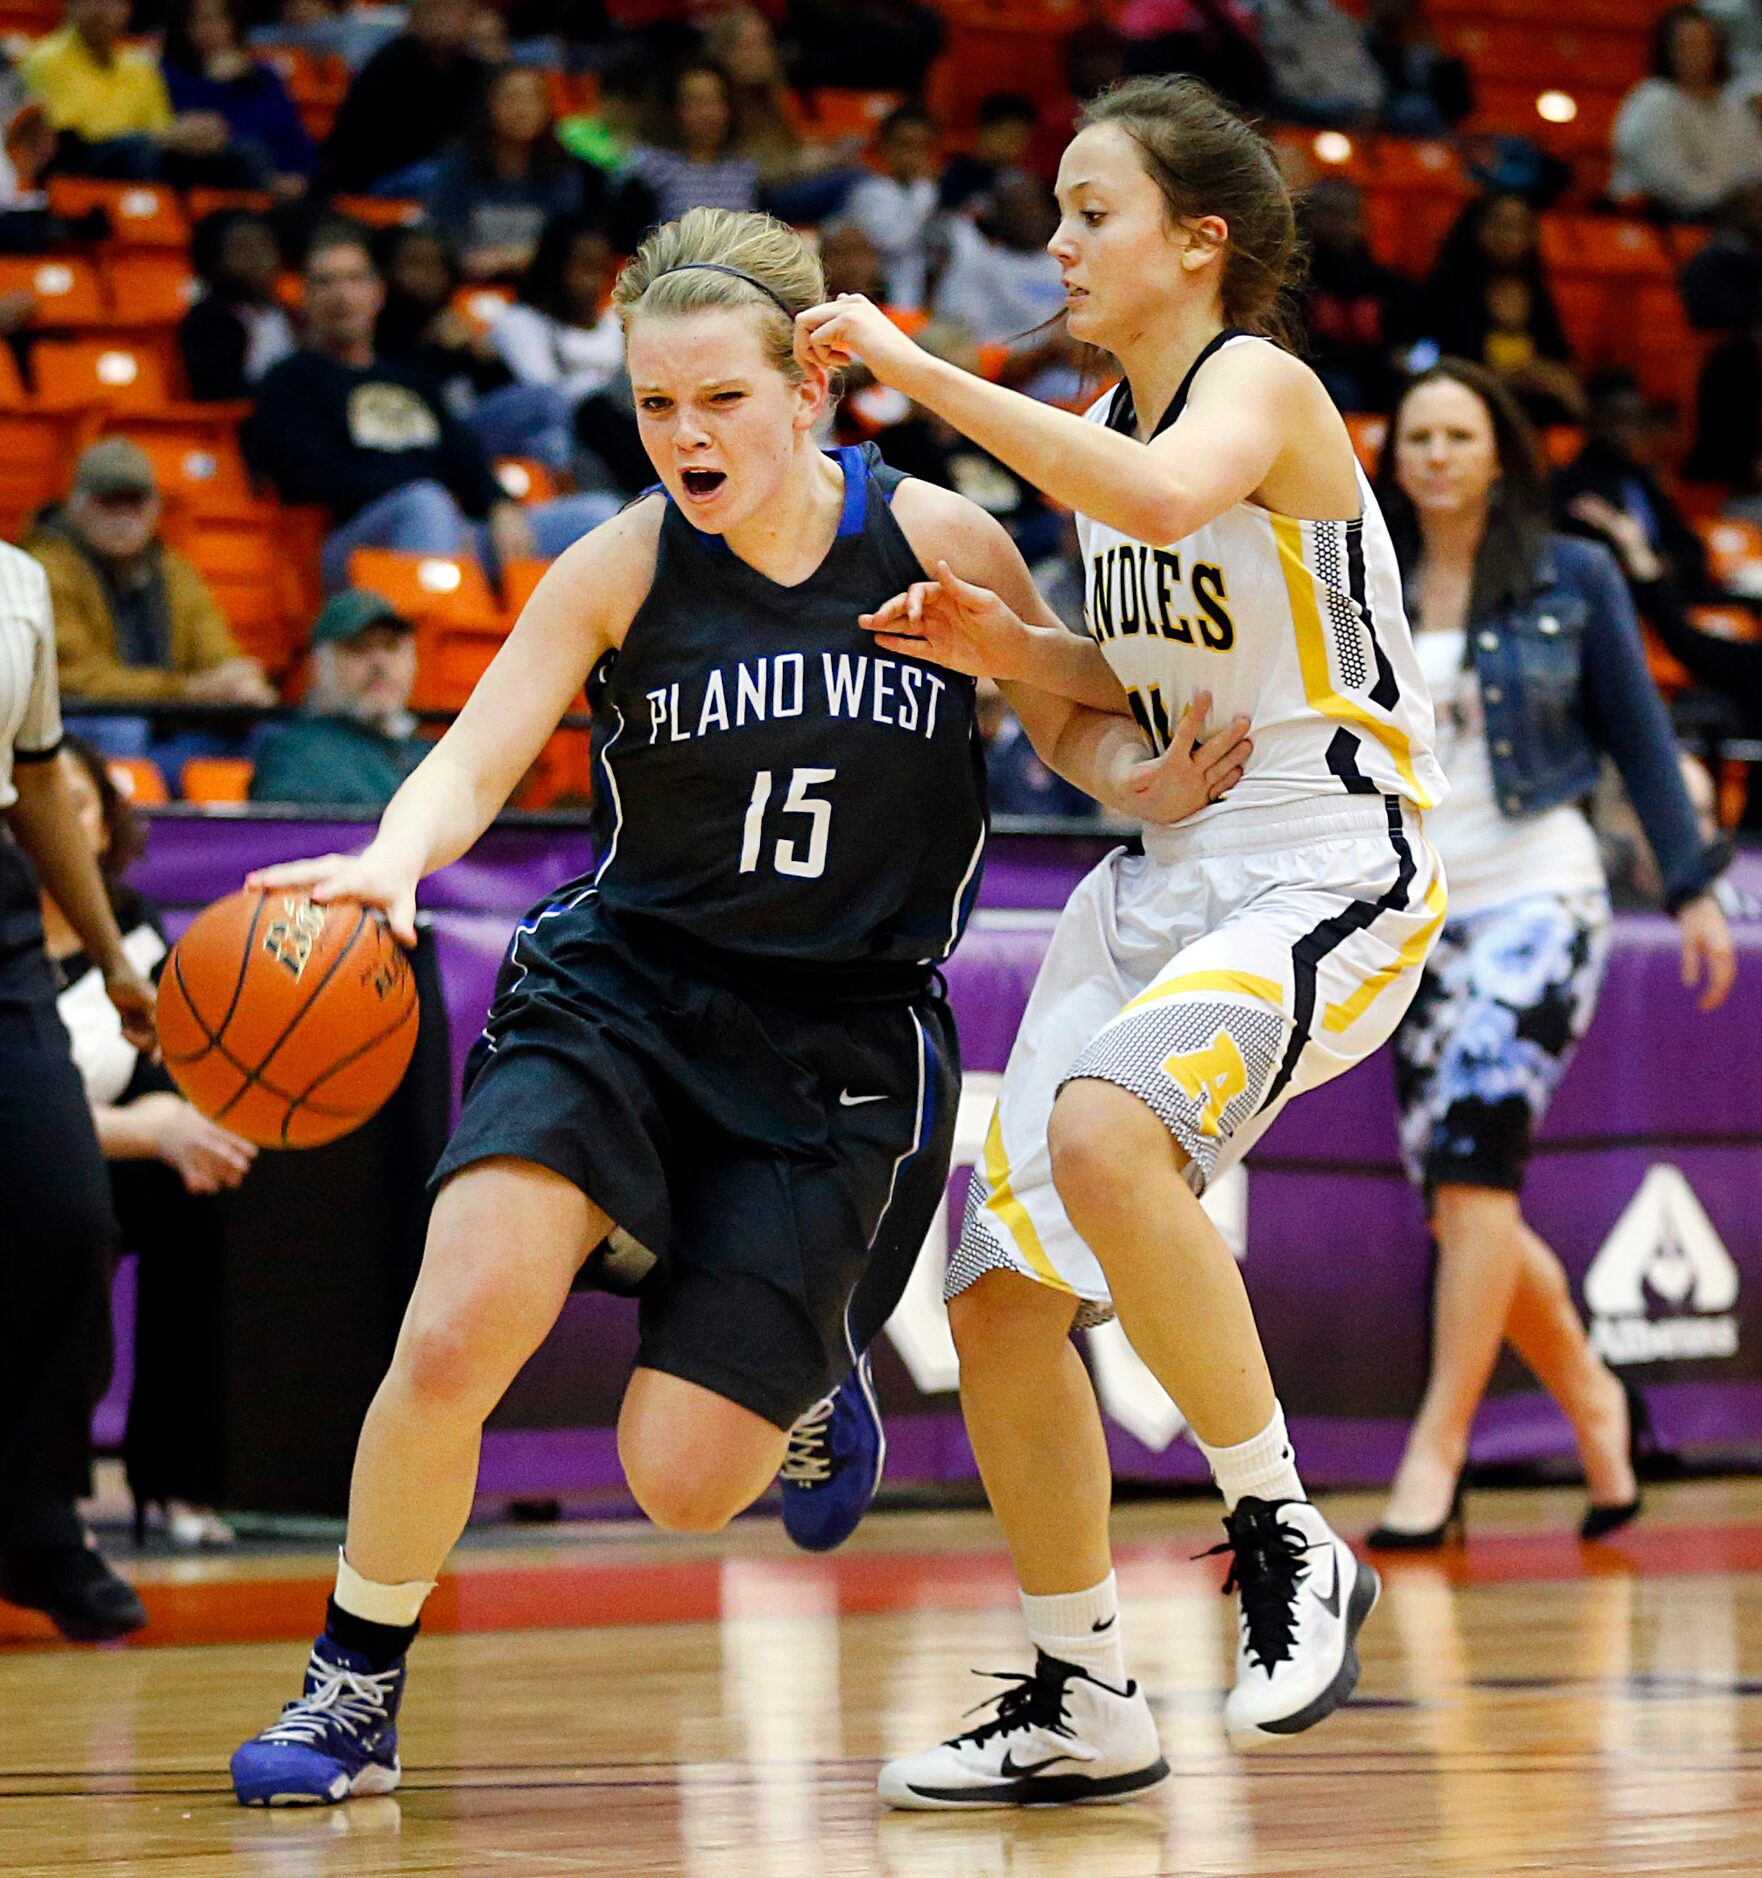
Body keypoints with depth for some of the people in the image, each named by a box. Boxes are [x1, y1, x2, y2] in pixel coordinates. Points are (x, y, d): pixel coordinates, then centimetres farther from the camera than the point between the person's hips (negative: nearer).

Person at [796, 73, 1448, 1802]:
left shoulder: (1260, 387, -11)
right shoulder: (1108, 426, 13)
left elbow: (1164, 499, -37)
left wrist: (916, 367, -33)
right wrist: (1001, 651, 4)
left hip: (1329, 880, -9)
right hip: (1163, 877, 9)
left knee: (1102, 1130, -36)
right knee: (998, 1298, 3)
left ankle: (1287, 1543, -20)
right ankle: (1079, 1706, 19)